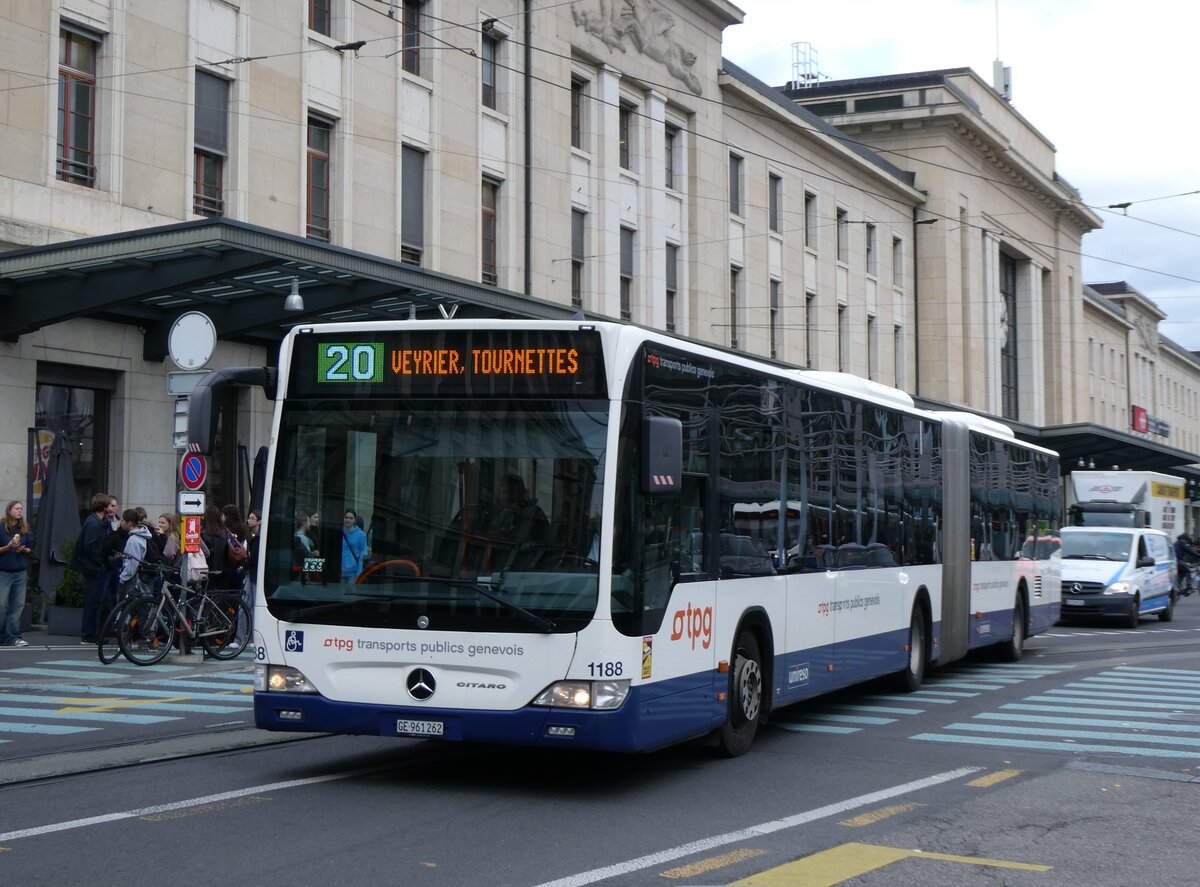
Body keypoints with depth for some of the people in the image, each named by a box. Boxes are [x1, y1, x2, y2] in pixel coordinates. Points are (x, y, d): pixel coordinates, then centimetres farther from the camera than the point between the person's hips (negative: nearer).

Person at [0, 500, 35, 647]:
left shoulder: (25, 529, 8)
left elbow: (30, 548, 13)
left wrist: (23, 549, -7)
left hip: (20, 572, 4)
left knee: (18, 604, 2)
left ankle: (12, 637, 5)